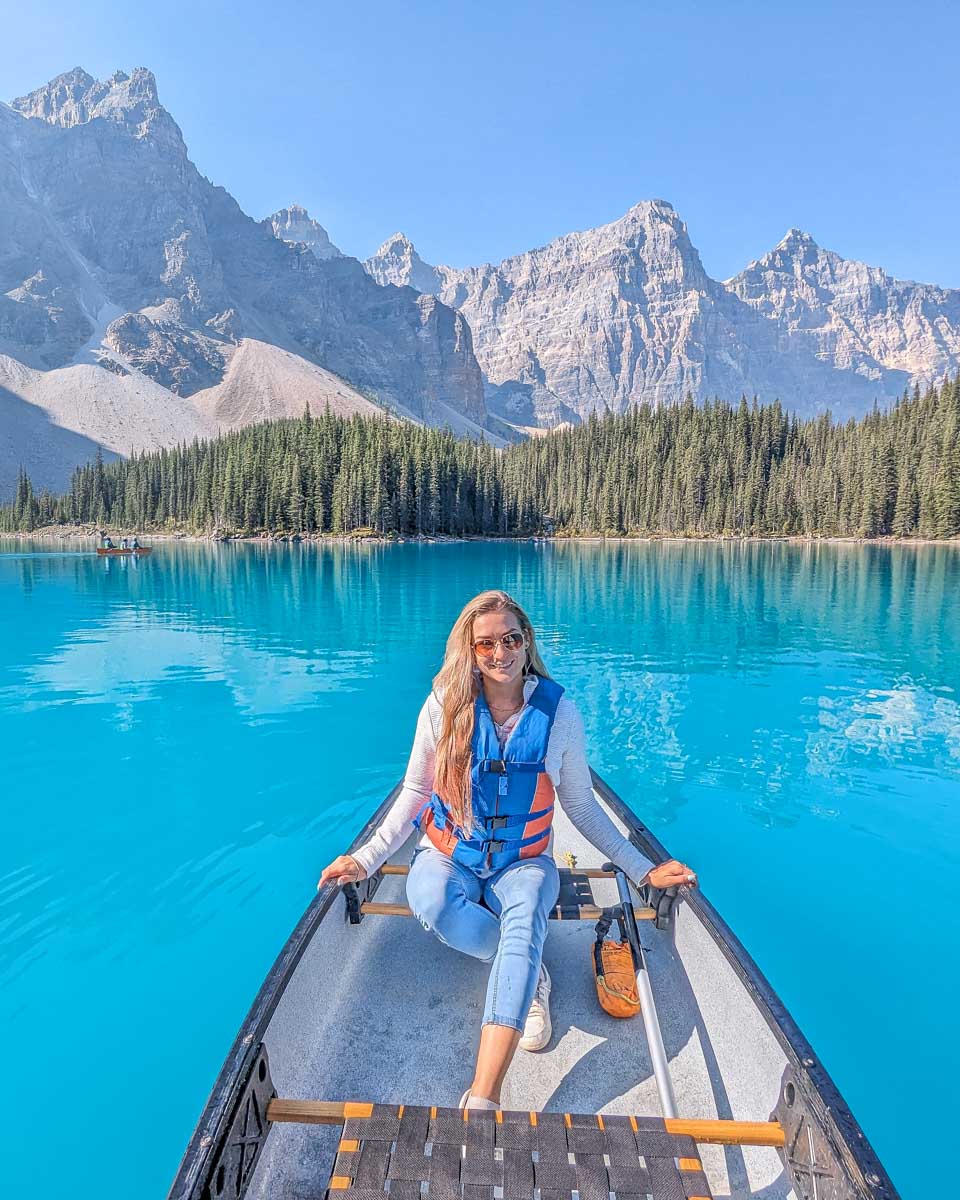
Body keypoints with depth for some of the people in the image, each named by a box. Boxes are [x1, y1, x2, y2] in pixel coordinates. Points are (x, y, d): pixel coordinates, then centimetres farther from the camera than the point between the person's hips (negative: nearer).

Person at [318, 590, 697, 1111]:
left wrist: (643, 868, 0)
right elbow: (415, 792, 0)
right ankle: (530, 977, -7)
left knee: (525, 917, -35)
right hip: (448, 856, 1)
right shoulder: (445, 706, -10)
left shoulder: (559, 711, -9)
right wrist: (367, 857, -11)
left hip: (523, 862, 0)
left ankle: (482, 1097, -37)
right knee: (432, 905, -33)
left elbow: (581, 805, 2)